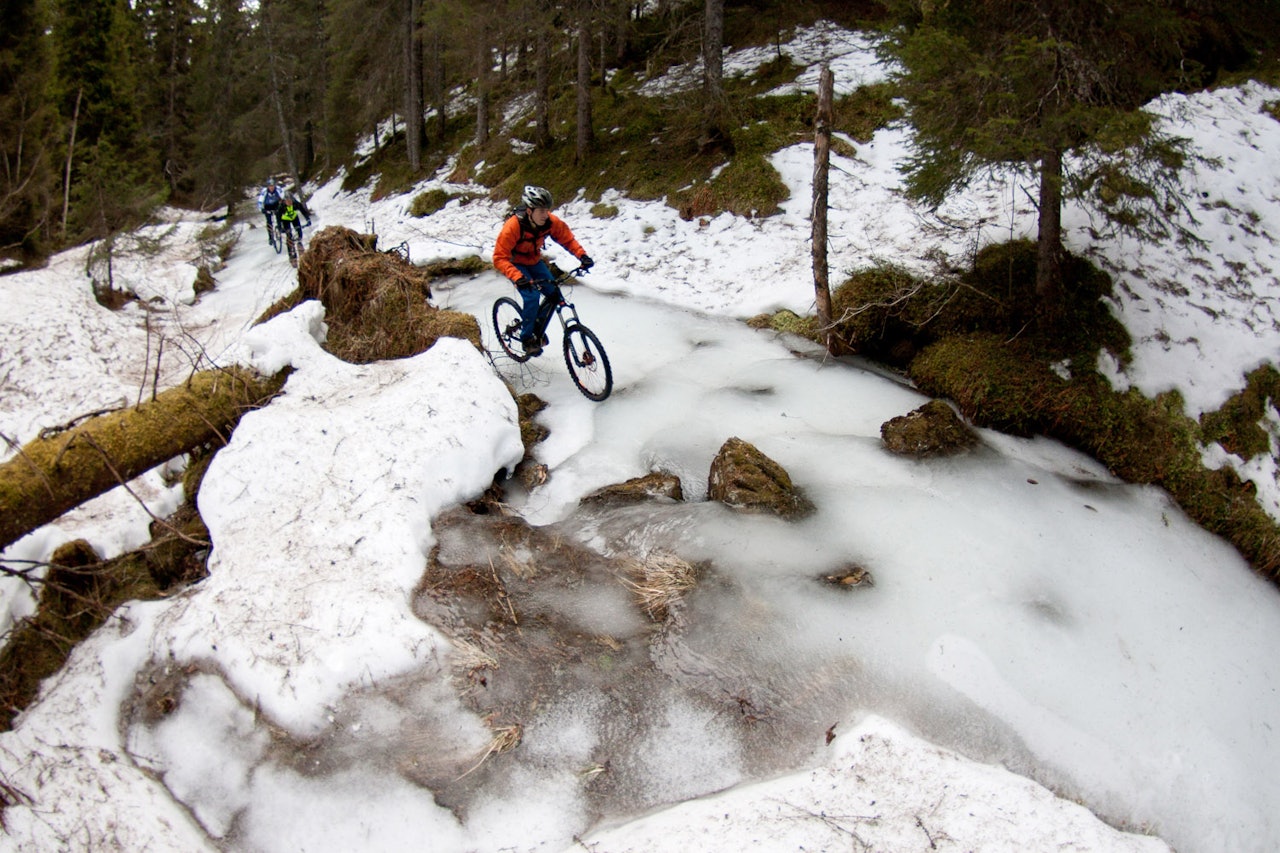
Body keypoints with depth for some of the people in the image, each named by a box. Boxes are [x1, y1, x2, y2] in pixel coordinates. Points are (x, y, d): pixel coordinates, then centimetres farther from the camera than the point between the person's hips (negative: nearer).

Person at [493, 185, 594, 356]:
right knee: (532, 296, -25)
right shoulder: (513, 226, -35)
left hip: (535, 261, 5)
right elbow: (499, 258, -35)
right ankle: (527, 338, -6)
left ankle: (537, 328, 17)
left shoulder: (551, 221, -22)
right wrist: (517, 277, -50)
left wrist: (582, 255, -27)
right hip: (516, 264, -5)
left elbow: (567, 239, -9)